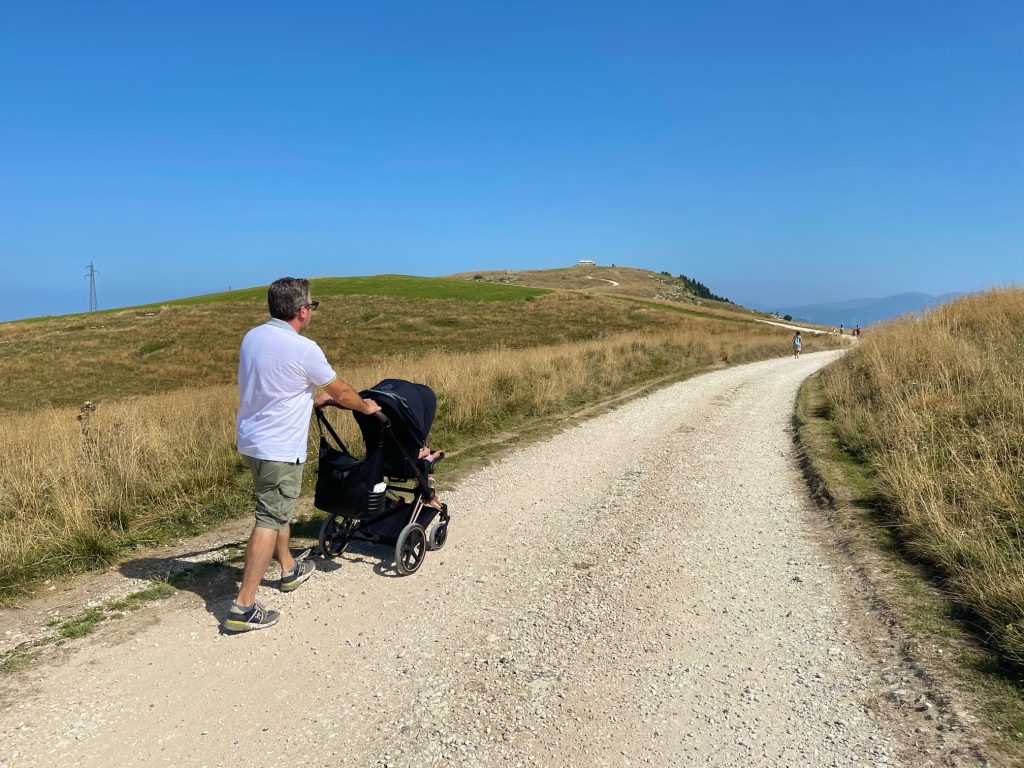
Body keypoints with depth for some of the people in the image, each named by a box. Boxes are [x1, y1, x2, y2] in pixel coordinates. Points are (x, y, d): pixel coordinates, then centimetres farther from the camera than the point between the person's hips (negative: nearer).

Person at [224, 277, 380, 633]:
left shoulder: (253, 336, 5)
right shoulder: (304, 349, -18)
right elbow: (341, 392, -3)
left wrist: (315, 398, 28)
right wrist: (366, 406, 16)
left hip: (250, 441, 9)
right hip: (279, 449, -9)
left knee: (279, 509, 24)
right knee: (270, 520, -4)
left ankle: (290, 570, 42)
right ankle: (243, 607, -3)